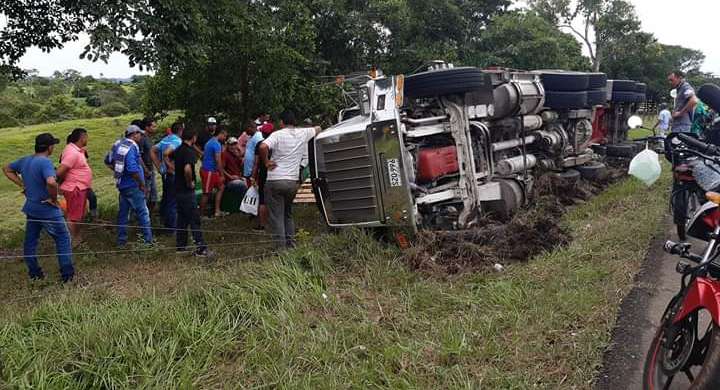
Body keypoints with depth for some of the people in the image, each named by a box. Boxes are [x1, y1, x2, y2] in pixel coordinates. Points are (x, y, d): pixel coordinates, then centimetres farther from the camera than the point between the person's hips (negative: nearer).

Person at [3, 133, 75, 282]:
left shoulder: (24, 160, 3)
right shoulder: (45, 162, -24)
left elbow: (7, 169, 20)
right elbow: (51, 182, -41)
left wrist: (22, 185, 12)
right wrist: (53, 199, -23)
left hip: (31, 208, 8)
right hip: (48, 211, -8)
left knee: (30, 240, 17)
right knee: (63, 239, 6)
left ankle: (34, 272, 30)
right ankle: (67, 273, 9)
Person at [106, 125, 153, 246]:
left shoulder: (118, 144, 7)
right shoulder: (132, 148, -20)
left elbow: (108, 161, 18)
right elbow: (133, 169, -28)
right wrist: (142, 184, -18)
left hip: (122, 184, 8)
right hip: (133, 186, -8)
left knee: (123, 212, 14)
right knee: (143, 213, 1)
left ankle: (121, 239, 21)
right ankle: (148, 240, 7)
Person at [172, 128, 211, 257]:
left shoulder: (178, 150, 9)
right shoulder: (190, 151, -19)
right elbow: (187, 169, -35)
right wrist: (190, 182, -20)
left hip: (178, 189, 9)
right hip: (187, 190, -9)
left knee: (182, 217, 16)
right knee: (194, 219, -6)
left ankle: (181, 246, 21)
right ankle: (200, 248, -5)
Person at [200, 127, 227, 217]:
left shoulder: (210, 141, 14)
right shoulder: (217, 144, -17)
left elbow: (204, 155, 21)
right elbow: (218, 161, -20)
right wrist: (222, 175, -15)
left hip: (212, 171, 10)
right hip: (209, 171, -10)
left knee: (221, 187, 14)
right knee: (207, 193, -3)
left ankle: (217, 211, 14)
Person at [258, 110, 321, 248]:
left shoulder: (278, 134, -8)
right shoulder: (303, 133, 6)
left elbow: (263, 147, -25)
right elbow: (318, 129, 27)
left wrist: (266, 162, -9)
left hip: (275, 180, -5)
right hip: (293, 181, 5)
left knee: (276, 216, 0)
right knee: (288, 214, 21)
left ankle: (281, 247, -2)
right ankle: (291, 244, 20)